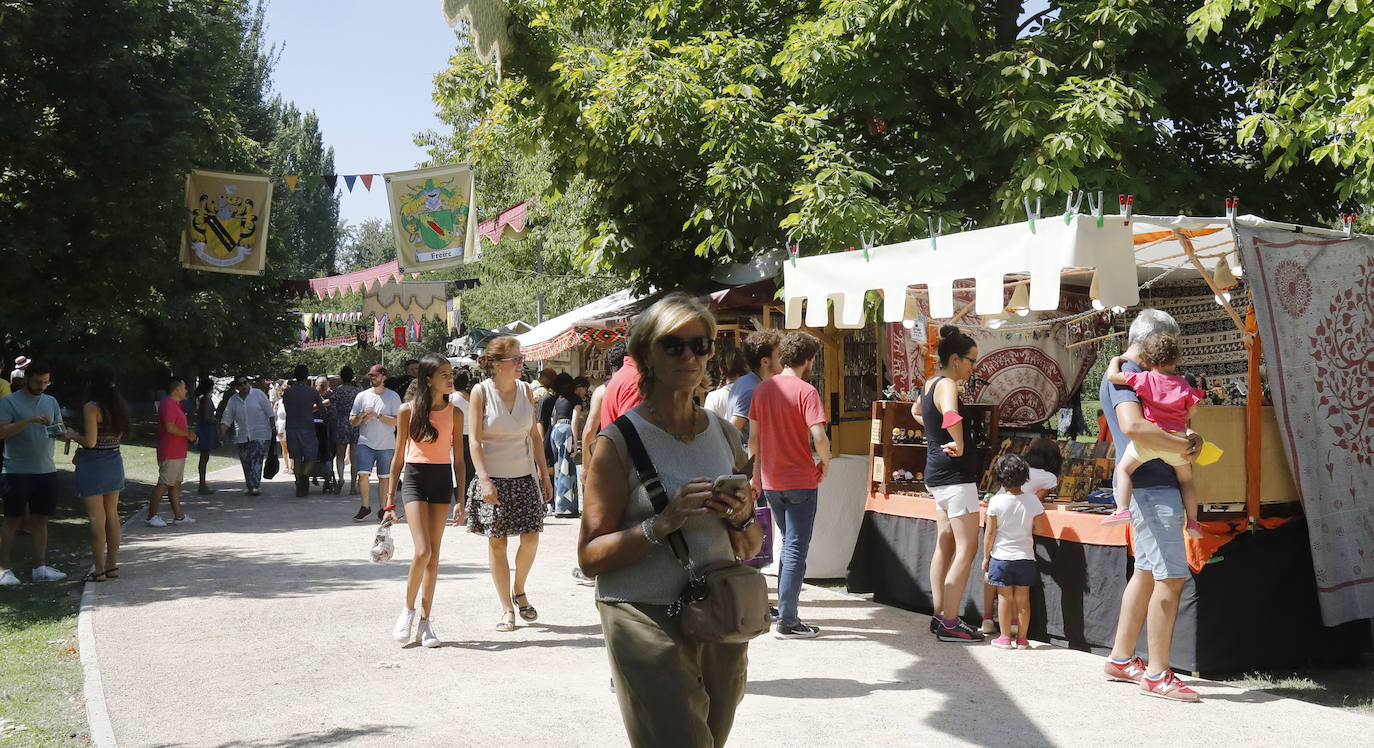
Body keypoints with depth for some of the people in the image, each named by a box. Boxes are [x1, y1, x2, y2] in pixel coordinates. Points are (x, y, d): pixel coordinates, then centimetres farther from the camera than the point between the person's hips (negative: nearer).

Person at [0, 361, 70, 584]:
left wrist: (64, 434, -8)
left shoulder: (51, 402, 13)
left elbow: (59, 430, 15)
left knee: (40, 520, 9)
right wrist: (30, 420, -25)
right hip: (18, 471, -5)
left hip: (46, 470, 5)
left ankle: (40, 567, 14)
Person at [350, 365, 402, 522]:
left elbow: (397, 421, -6)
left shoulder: (393, 396, 3)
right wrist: (362, 416, -9)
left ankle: (383, 509, 12)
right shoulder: (362, 396, 10)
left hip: (387, 444, -1)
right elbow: (352, 420, 12)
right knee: (363, 474, -11)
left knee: (384, 478, 3)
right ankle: (365, 506, 4)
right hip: (365, 443, 1)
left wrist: (377, 415, -14)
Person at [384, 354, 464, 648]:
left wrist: (460, 499, 2)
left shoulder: (455, 413, 5)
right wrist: (390, 501, 5)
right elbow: (398, 457, 6)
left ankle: (425, 622, 10)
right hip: (414, 479, -2)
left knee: (434, 556, 3)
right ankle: (408, 609, 7)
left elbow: (459, 459, 8)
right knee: (422, 552, -15)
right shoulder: (408, 411, 1)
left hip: (442, 481, 2)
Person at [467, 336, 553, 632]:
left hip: (524, 475, 3)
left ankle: (519, 592, 21)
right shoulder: (481, 392, -6)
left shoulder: (525, 390, 6)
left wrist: (544, 474, 11)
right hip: (493, 477, -3)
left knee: (531, 537, -5)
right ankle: (506, 609, 9)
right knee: (496, 541, 0)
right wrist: (484, 480, -17)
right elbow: (475, 440, -9)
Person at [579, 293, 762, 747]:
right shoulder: (621, 440, -5)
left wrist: (742, 518, -3)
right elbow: (590, 557, -9)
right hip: (647, 622, -5)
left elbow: (750, 549, 19)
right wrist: (663, 523, -20)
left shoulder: (724, 435, 11)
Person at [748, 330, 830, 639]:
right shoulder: (805, 391, -13)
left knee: (788, 544, 20)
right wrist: (825, 462, -3)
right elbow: (819, 437, -21)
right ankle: (786, 622, 1)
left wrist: (756, 473, 19)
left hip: (771, 482, 6)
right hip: (800, 481, -6)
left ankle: (785, 611, 23)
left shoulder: (761, 390, 5)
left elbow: (753, 437, 9)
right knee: (796, 549, 0)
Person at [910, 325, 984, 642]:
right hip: (955, 473, -10)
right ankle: (950, 624, -9)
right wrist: (958, 444, -24)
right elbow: (951, 415, -39)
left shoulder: (929, 384, 12)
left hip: (936, 472, 10)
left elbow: (916, 412, 34)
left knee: (945, 545, 13)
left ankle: (939, 615, 18)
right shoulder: (948, 385, -17)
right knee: (967, 548, -7)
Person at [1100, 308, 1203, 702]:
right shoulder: (1122, 376, -12)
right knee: (1171, 577, -10)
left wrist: (1192, 438, 3)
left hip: (1157, 485, 11)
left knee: (1146, 573, 15)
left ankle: (1121, 658, 23)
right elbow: (1132, 426, -30)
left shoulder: (1141, 376, 21)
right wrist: (1180, 444, -19)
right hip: (1151, 487, -11)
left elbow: (1168, 421, 25)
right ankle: (1157, 674, -5)